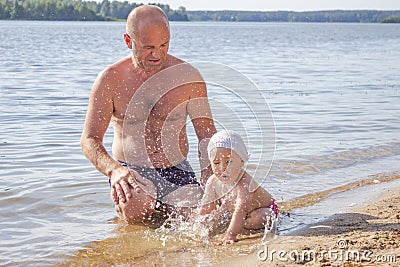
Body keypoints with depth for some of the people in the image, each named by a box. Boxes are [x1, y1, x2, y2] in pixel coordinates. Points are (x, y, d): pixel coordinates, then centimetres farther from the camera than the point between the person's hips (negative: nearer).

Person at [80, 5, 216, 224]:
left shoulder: (188, 76, -2)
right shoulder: (110, 80, -6)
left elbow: (206, 133, 2)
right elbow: (89, 140, -9)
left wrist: (209, 176, -17)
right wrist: (113, 170, -31)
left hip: (177, 171, 2)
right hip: (130, 170, -2)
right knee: (135, 210, -34)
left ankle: (160, 207, 13)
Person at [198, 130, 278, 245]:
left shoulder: (244, 183, -40)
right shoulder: (213, 182, -20)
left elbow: (241, 210, -50)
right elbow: (205, 209, -13)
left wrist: (230, 234, -59)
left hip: (264, 209, -6)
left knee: (257, 219, -35)